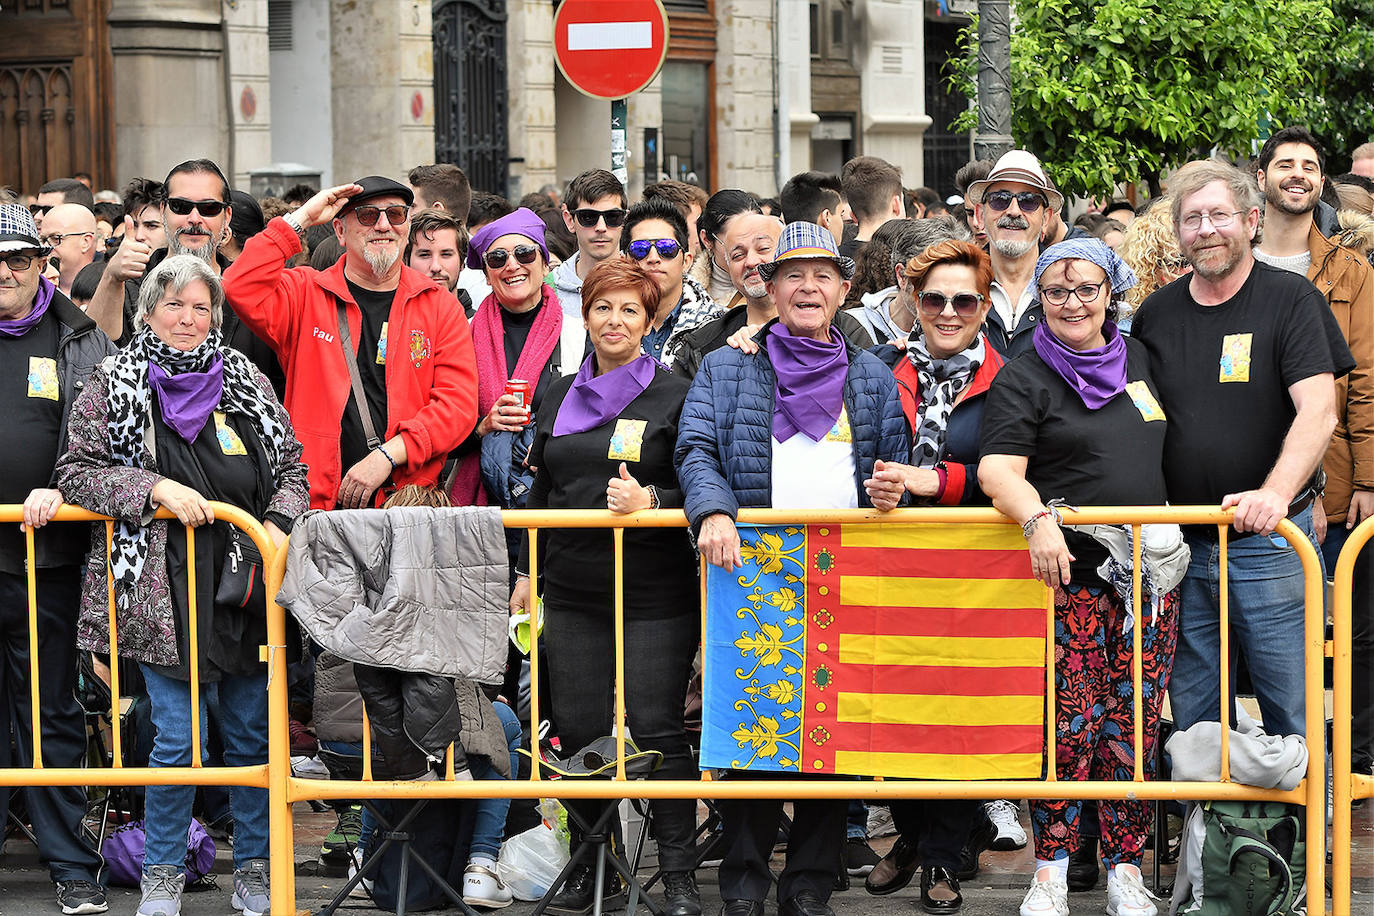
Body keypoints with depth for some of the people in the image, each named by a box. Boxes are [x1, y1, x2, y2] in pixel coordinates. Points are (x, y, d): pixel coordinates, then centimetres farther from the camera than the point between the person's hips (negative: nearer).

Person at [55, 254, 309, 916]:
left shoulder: (246, 382, 10)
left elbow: (293, 466, 13)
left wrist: (278, 525, -5)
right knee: (178, 736, -4)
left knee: (252, 733, 7)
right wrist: (156, 489, -14)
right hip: (165, 594, -3)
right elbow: (78, 470, -2)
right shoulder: (113, 385, 3)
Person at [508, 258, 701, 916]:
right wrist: (527, 572, 17)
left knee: (656, 730, -7)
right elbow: (540, 493, 21)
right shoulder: (560, 396, 15)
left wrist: (651, 501, -21)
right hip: (573, 593, 5)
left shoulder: (674, 395, 0)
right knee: (578, 731, 4)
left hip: (655, 595, -4)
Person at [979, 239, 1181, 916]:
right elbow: (998, 470, -13)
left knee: (1134, 722, 5)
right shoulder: (1023, 379, -1)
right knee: (1070, 721, -6)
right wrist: (1038, 518, -31)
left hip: (1151, 572, 5)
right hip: (1070, 570, -5)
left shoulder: (1137, 358, 16)